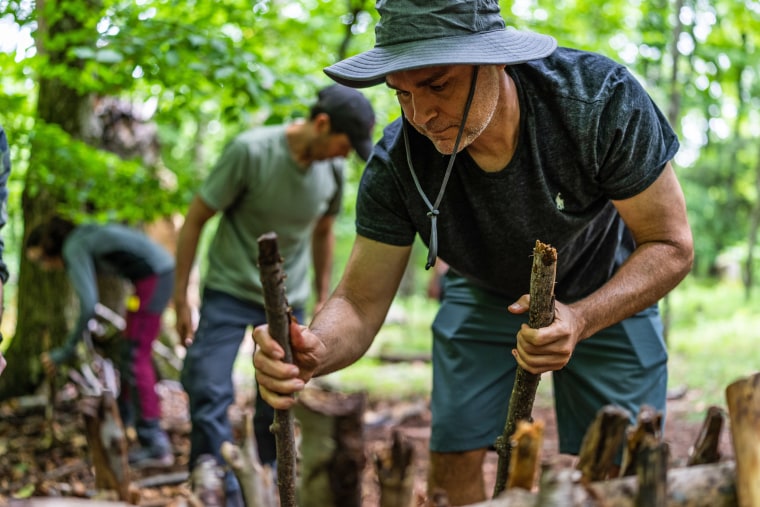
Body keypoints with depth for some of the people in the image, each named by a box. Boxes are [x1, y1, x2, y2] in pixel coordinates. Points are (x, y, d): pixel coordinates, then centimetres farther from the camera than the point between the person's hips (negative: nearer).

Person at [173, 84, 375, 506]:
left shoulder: (333, 170, -4)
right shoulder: (250, 151, -20)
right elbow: (195, 219, -13)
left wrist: (323, 298, 16)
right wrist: (181, 300, -10)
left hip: (288, 302, 4)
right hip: (230, 292, -4)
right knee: (210, 394, -13)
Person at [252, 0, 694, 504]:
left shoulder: (600, 97, -34)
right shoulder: (397, 164, -28)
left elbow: (671, 246, -26)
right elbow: (359, 303, -23)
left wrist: (580, 320, -43)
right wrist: (313, 351, -48)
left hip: (607, 294, -1)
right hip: (483, 296, 2)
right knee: (454, 457, -5)